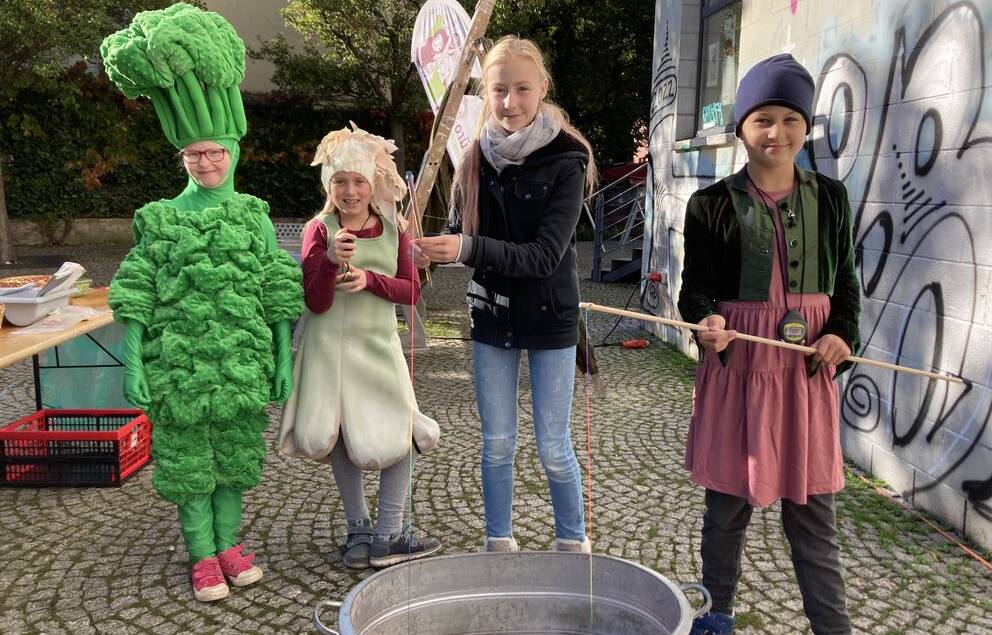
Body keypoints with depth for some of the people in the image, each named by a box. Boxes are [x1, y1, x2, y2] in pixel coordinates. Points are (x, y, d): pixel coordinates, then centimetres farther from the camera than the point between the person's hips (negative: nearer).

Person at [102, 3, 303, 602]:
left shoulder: (254, 215, 3)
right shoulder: (159, 219, 0)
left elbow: (277, 297, 3)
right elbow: (138, 299, -1)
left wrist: (284, 359, 1)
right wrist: (133, 365, -7)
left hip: (243, 362, 1)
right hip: (181, 365, -1)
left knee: (235, 454, 11)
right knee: (188, 458, 8)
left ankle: (230, 542, 29)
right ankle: (202, 556, 23)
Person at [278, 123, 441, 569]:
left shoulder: (393, 228, 3)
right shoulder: (319, 230, -5)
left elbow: (410, 291, 0)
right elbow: (316, 303, -10)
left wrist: (369, 278, -17)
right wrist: (331, 261, -27)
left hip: (378, 344, 2)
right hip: (329, 345, -2)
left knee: (399, 433, -2)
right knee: (340, 435, 6)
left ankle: (387, 538, 11)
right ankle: (358, 529, 25)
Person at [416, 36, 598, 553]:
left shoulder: (565, 162, -14)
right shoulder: (476, 159, -2)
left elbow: (545, 255, -22)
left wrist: (468, 249, -32)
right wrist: (431, 245, -12)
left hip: (549, 320, -3)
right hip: (491, 319, 3)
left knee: (553, 448, 6)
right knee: (497, 444, 12)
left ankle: (572, 543, 30)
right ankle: (498, 542, 30)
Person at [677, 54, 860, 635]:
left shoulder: (830, 197, 4)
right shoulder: (712, 204, -4)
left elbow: (846, 283, 10)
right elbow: (695, 287, 1)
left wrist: (842, 334, -8)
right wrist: (706, 320, -20)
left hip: (809, 369, 2)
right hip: (738, 368, -1)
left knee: (811, 510, 9)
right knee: (728, 503, 11)